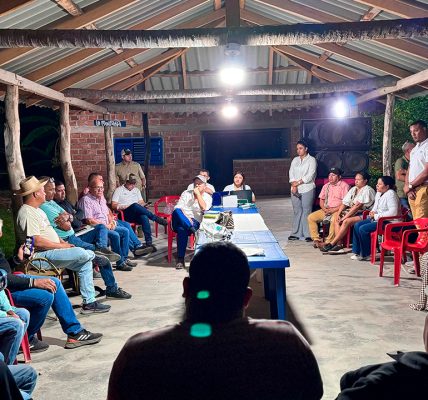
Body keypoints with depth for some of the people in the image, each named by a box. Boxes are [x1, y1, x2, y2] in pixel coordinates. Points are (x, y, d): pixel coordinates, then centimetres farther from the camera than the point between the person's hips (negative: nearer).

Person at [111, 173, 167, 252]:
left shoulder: (136, 190, 25)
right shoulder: (119, 190, 9)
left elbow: (141, 202, 18)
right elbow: (114, 205, 0)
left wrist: (142, 204, -7)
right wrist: (127, 206, -14)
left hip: (137, 214, 4)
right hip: (125, 214, -3)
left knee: (144, 217, -34)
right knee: (135, 205, -37)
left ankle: (149, 243, -40)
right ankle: (156, 218, -29)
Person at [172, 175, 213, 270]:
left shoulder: (208, 197, 14)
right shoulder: (186, 193, 18)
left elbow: (204, 208, -8)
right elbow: (178, 208, 5)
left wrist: (198, 194, -2)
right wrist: (186, 217, -13)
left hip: (195, 222, -2)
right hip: (181, 219, 2)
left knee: (182, 229, -36)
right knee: (177, 212, -33)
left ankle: (180, 260, -34)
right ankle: (193, 230, -48)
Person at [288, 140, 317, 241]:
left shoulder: (311, 160, 1)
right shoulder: (295, 160, 17)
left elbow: (310, 175, -9)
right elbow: (291, 173, 7)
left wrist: (298, 183, -9)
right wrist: (293, 185, -9)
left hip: (307, 189, -5)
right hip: (295, 189, 5)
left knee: (307, 211, -6)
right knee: (297, 211, 6)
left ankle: (308, 234, -5)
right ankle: (296, 233, 9)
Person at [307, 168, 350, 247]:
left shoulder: (344, 186, -5)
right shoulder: (326, 186, 17)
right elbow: (321, 200, 19)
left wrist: (334, 210, -18)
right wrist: (324, 209, -2)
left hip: (338, 210, -7)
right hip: (326, 210, 7)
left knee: (334, 219, -37)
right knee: (311, 217, -11)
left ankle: (328, 242, -30)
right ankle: (316, 239, -11)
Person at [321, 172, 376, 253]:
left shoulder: (367, 190, -11)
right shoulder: (353, 189, 17)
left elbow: (358, 206, -19)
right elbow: (344, 203, 12)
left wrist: (345, 217, -20)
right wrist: (338, 214, -4)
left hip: (364, 215, -9)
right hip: (353, 213, 9)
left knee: (346, 221, -29)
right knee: (336, 220, -11)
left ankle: (331, 244, -26)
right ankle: (339, 245, -20)